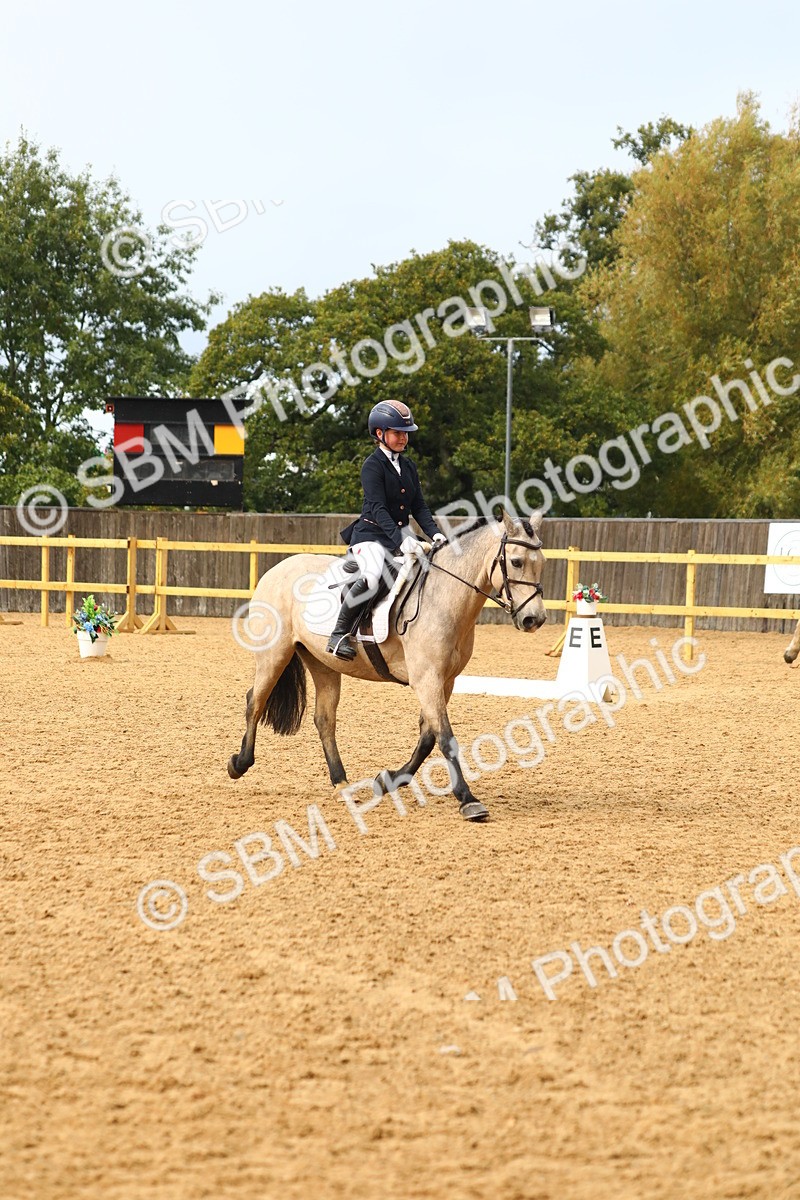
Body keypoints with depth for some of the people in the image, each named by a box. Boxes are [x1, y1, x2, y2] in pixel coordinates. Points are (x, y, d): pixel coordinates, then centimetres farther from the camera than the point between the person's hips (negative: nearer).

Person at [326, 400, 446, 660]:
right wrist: (399, 539, -31)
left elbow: (419, 506, 12)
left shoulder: (408, 467, 14)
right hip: (371, 534, -8)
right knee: (370, 578, -34)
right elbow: (378, 508, -20)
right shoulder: (373, 466, -9)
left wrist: (434, 533, -7)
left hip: (401, 533, 8)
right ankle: (339, 635, -20)